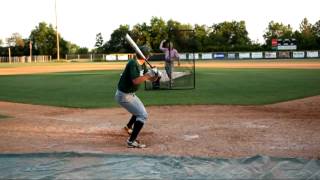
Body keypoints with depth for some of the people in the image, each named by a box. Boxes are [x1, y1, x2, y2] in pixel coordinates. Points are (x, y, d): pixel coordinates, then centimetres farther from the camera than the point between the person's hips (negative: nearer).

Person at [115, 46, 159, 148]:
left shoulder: (142, 65, 4)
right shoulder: (133, 64, -23)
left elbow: (151, 79, 4)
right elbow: (135, 81, -34)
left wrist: (155, 75, -16)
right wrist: (148, 74, -36)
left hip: (130, 94, 10)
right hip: (124, 96, -10)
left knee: (140, 111, 30)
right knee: (143, 115, -14)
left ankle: (129, 127, 52)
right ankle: (131, 141, -14)